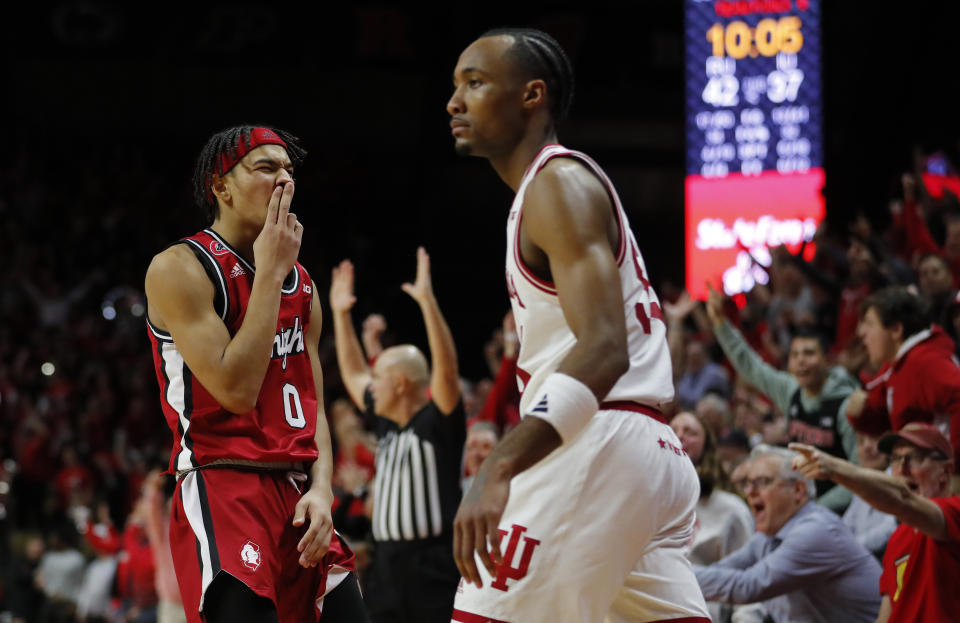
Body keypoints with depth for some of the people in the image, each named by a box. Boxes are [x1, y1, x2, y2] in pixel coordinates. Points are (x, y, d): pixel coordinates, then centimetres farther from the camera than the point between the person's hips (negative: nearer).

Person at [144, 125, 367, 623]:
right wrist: (269, 272, -11)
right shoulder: (179, 269, -7)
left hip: (297, 497, 8)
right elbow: (236, 390, -17)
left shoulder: (302, 286, 16)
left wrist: (321, 489, -2)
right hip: (221, 494, -8)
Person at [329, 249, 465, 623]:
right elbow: (353, 373, 28)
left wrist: (427, 301, -29)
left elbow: (446, 367, -23)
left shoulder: (438, 422, -7)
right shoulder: (385, 423, 15)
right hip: (387, 563, 8)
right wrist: (340, 314, 27)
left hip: (435, 568, -8)